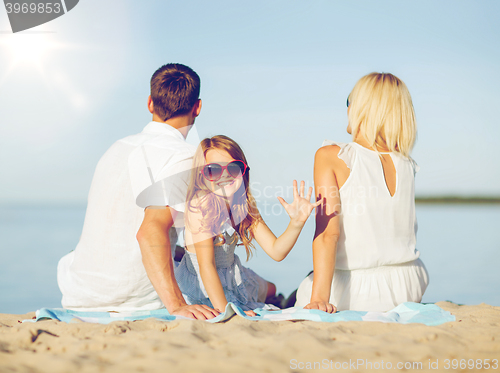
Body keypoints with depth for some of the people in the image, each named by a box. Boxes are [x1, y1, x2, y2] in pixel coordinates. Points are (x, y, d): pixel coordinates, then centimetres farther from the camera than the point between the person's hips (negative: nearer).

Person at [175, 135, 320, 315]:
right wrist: (224, 310, -39)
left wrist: (296, 222, -31)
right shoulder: (201, 205, -30)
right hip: (203, 286, -7)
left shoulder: (244, 205, -8)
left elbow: (276, 251, -13)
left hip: (232, 278, 8)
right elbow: (206, 264, -33)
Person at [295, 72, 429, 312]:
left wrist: (319, 297, -26)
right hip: (411, 286, 4)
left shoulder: (330, 156, -13)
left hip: (361, 292, -3)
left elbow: (328, 232, -22)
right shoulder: (408, 167, 0)